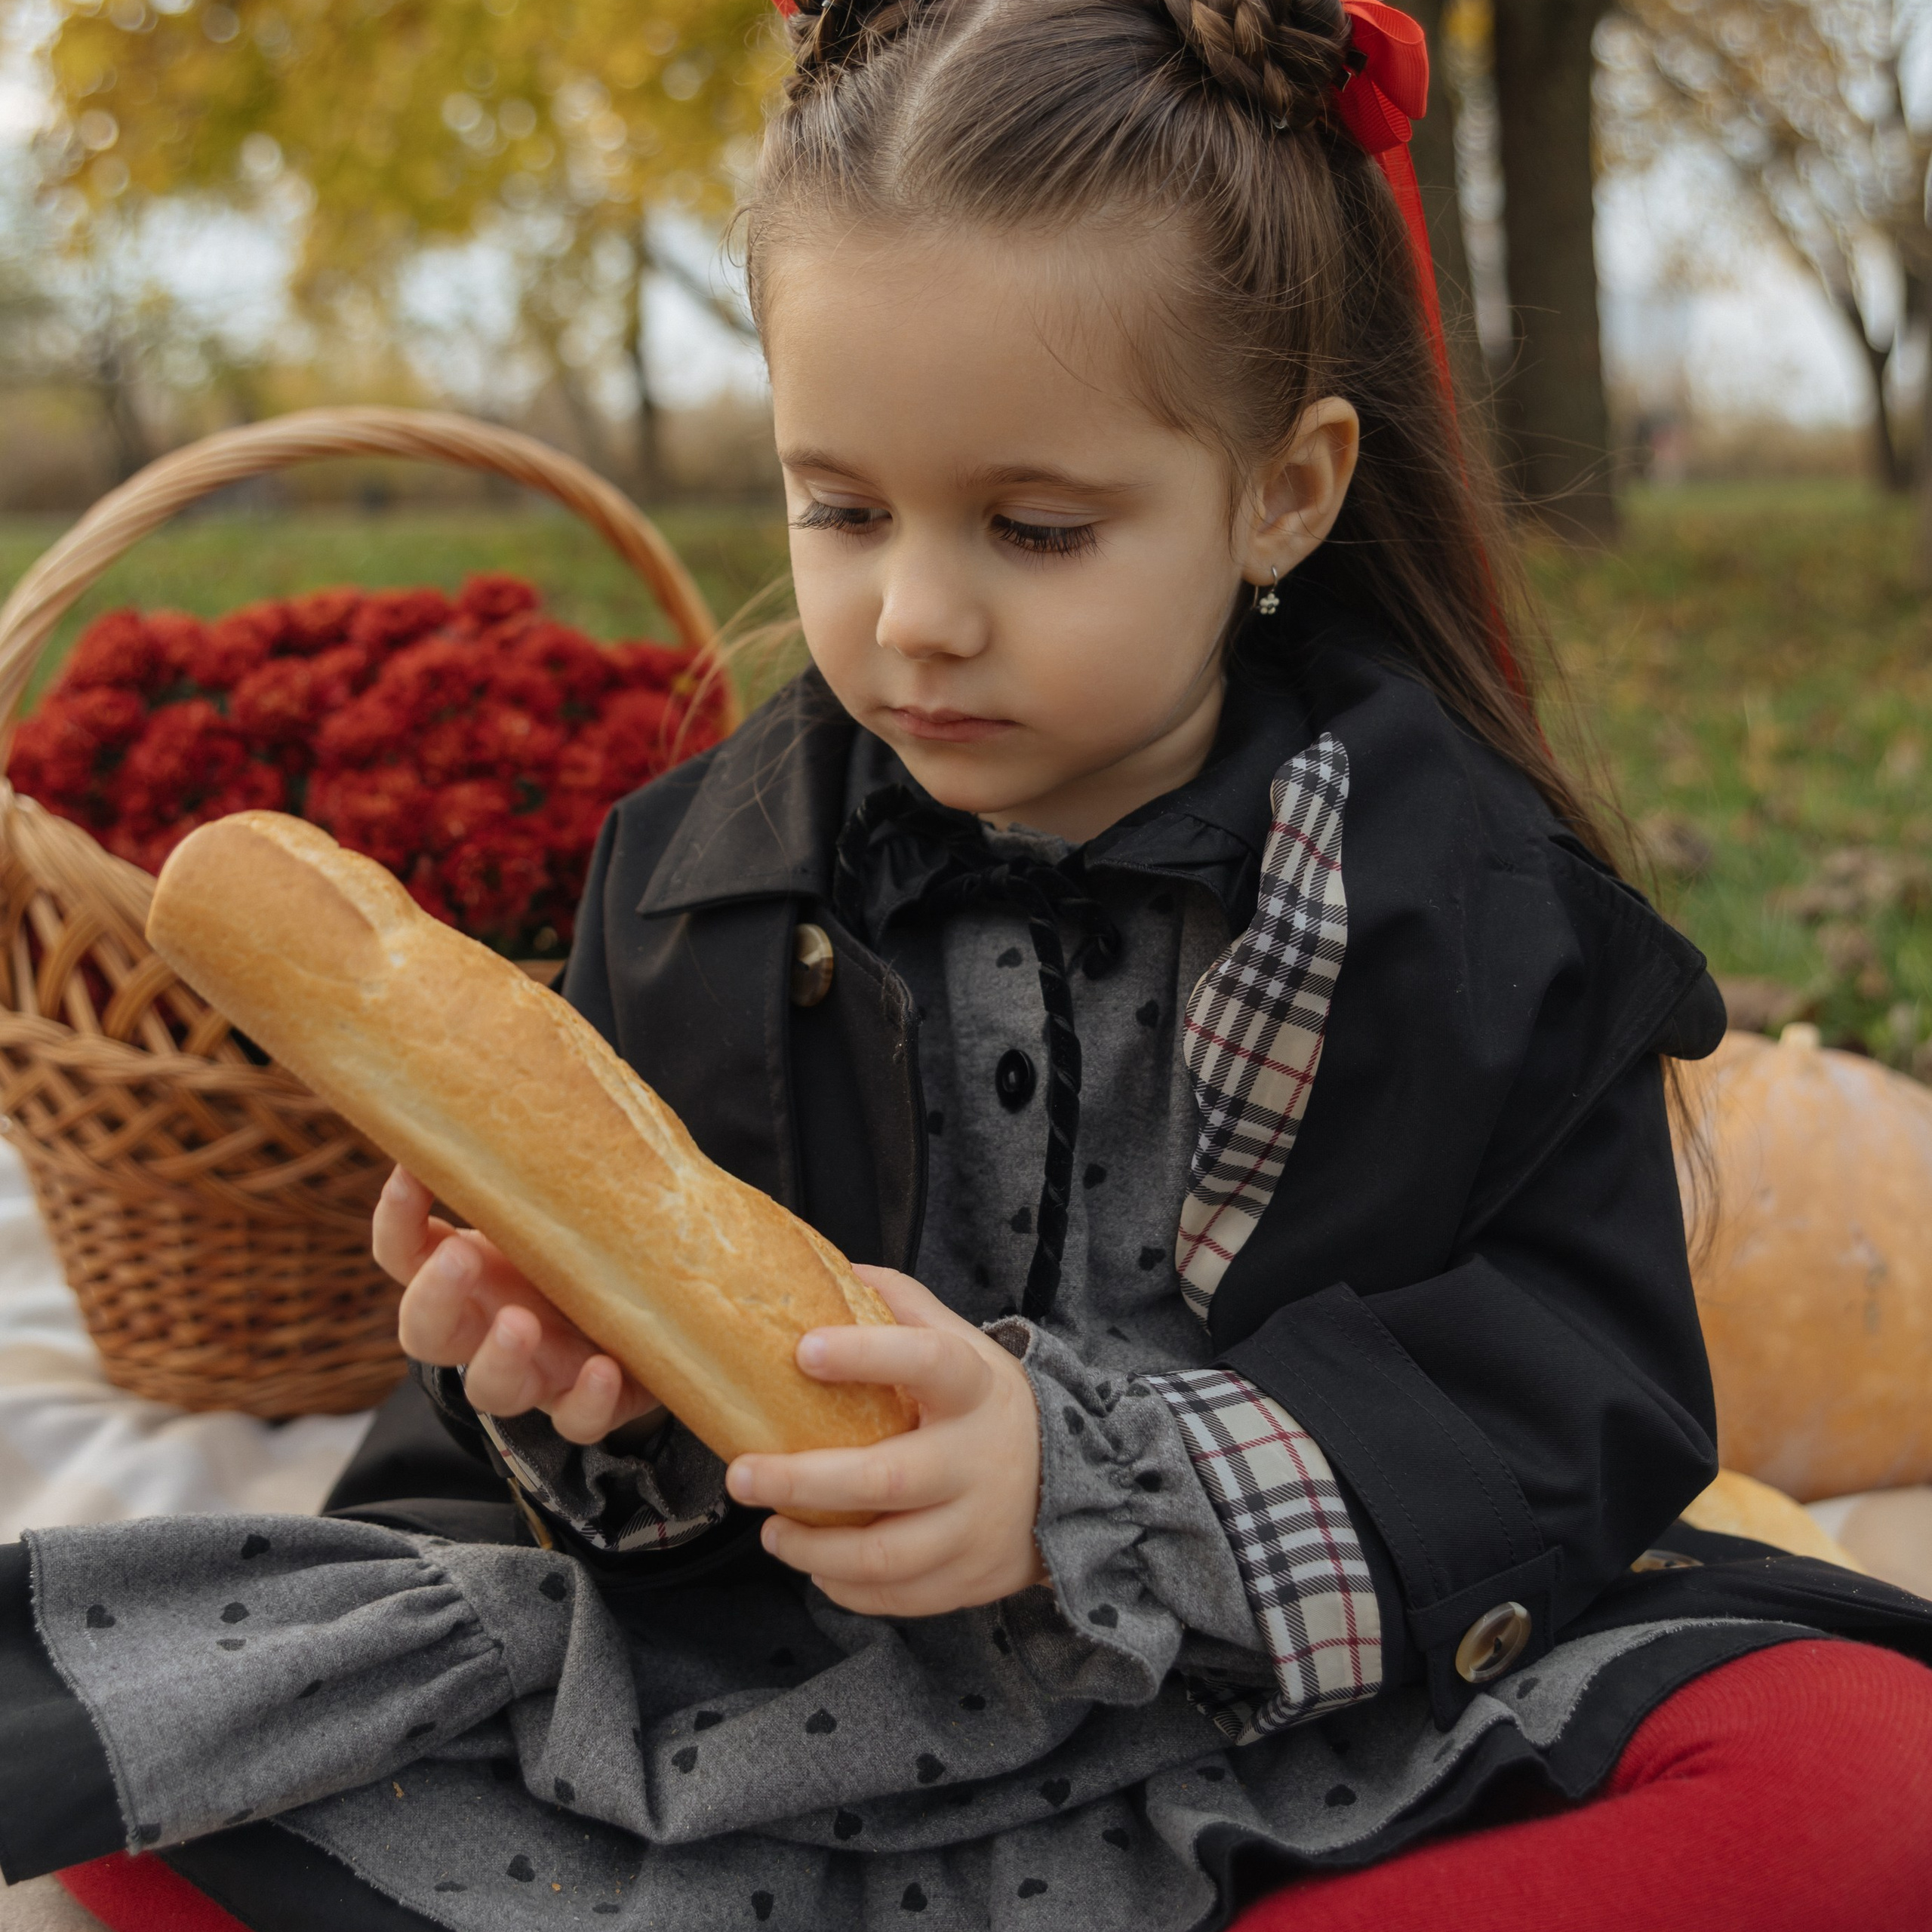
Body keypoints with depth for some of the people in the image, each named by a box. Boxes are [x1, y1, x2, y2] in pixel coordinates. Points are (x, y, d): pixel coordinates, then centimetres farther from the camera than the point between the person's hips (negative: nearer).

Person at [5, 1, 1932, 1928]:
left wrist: (1082, 1483, -26)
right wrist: (581, 1380, -18)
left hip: (1318, 1724, -1)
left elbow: (1578, 1394, -12)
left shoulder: (1475, 905, -6)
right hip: (763, 1695, 2)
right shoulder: (695, 875, 2)